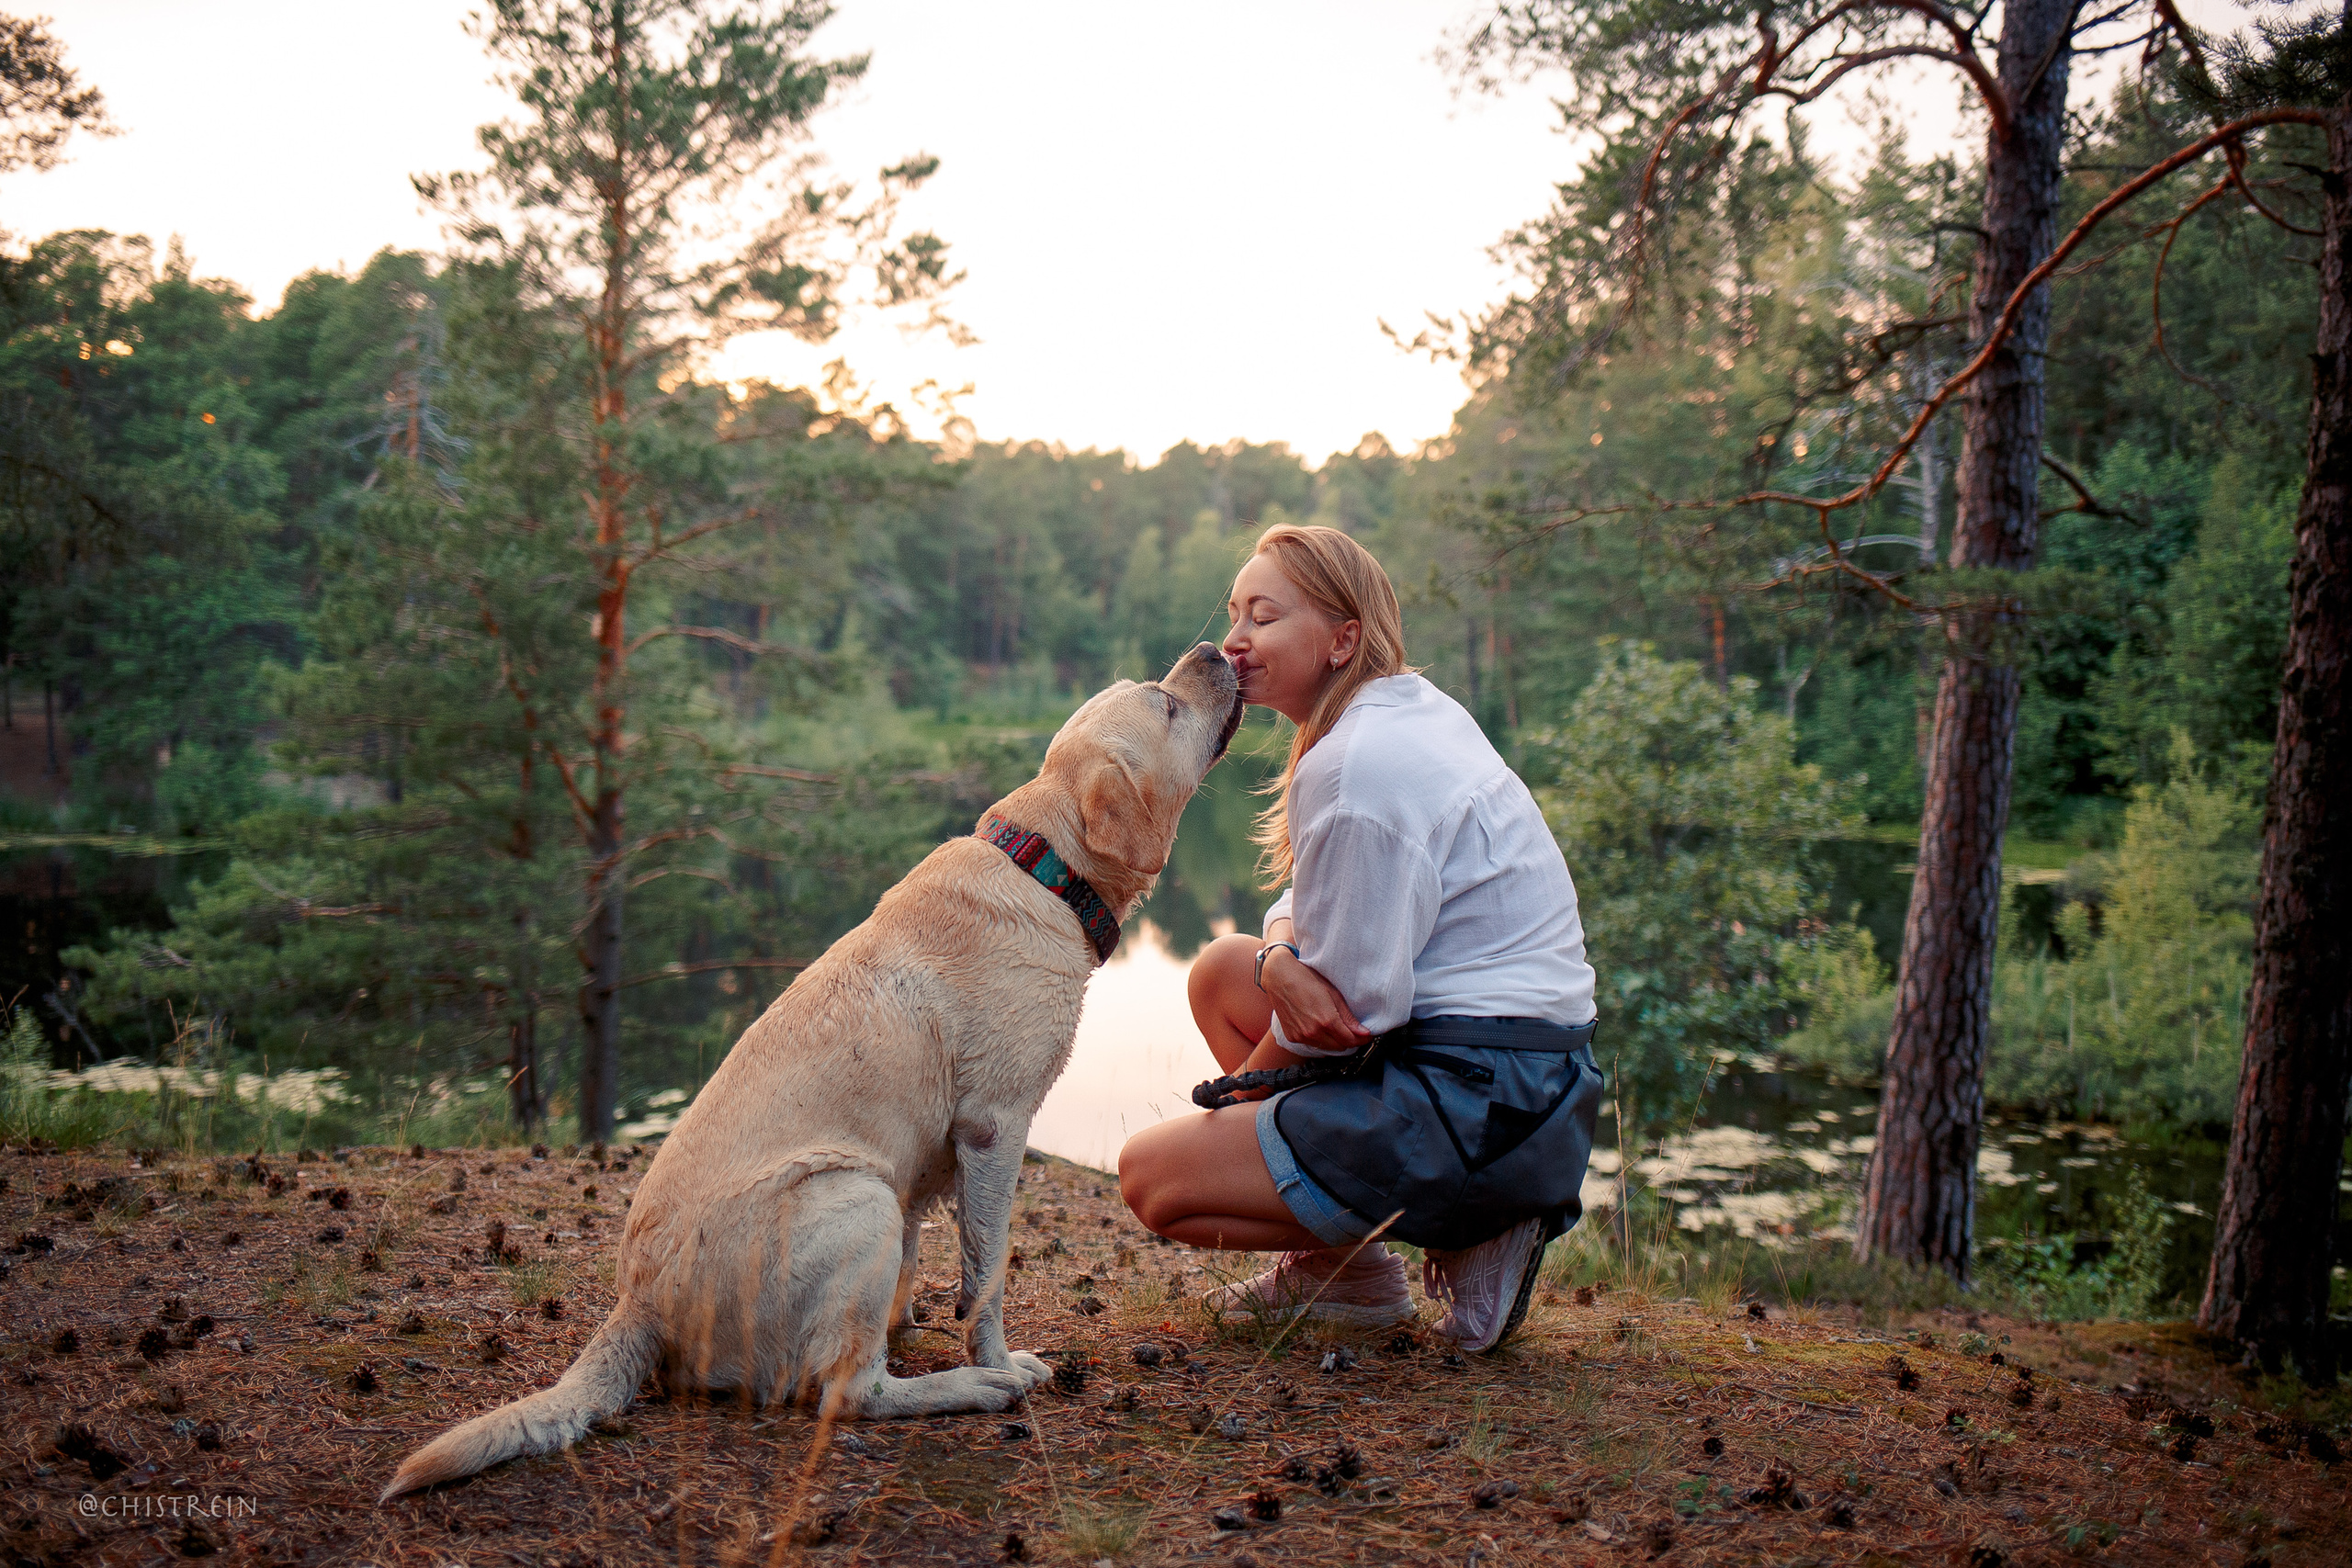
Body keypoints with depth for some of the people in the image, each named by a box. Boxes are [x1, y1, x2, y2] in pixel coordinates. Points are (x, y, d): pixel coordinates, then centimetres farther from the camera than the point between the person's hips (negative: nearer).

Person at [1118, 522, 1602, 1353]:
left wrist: (1239, 1089, 1)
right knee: (1222, 970, 18)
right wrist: (1282, 959, -8)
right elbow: (1321, 900, 17)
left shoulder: (1355, 766, -19)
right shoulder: (1415, 709, 11)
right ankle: (1330, 1263, 19)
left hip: (1480, 1108, -10)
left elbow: (1358, 1004, -18)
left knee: (1152, 1176, -5)